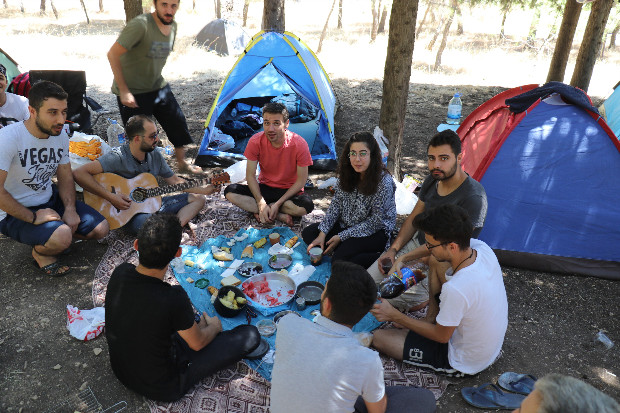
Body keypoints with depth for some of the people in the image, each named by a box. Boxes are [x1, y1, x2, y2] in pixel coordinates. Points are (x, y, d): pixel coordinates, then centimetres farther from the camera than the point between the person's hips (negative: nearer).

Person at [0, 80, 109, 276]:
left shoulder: (61, 137, -3)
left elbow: (65, 177, 7)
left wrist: (70, 209, -9)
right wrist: (33, 217, -24)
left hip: (50, 200, 7)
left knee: (100, 229, -2)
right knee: (62, 237, -32)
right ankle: (40, 251, 4)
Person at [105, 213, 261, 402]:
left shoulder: (119, 272, -16)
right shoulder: (174, 299, -35)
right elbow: (197, 343, -15)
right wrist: (214, 327, 8)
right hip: (162, 388, -6)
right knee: (250, 335, -4)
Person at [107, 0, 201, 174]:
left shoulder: (172, 26, 0)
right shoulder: (140, 25, -25)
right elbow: (113, 55, -23)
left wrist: (156, 79, 18)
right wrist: (124, 91, -25)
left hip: (158, 86, 7)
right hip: (133, 93, -7)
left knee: (177, 122, 12)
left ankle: (182, 164, 32)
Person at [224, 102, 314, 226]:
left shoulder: (299, 144, -21)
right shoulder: (255, 141, -15)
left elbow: (301, 181, -15)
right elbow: (250, 175, -9)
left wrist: (278, 203, -21)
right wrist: (261, 203, -22)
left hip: (289, 191, -2)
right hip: (264, 188, 3)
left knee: (306, 206, -35)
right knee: (230, 192, -20)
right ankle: (280, 216, -21)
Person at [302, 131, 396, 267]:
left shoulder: (384, 182, -24)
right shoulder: (347, 174, -4)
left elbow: (375, 222, -19)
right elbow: (336, 205, 1)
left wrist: (341, 237, -17)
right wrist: (322, 234, -9)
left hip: (375, 232, -7)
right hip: (346, 225, 8)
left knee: (340, 260, -27)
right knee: (307, 233, -2)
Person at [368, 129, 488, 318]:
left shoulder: (473, 197, -27)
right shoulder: (432, 180, -1)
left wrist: (404, 259, -24)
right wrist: (394, 249, -4)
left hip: (443, 260, -8)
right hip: (417, 243, 8)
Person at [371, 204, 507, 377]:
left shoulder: (455, 290, -41)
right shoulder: (482, 248, -19)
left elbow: (442, 336, -20)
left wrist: (394, 316, -14)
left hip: (465, 364, -7)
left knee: (379, 337, -8)